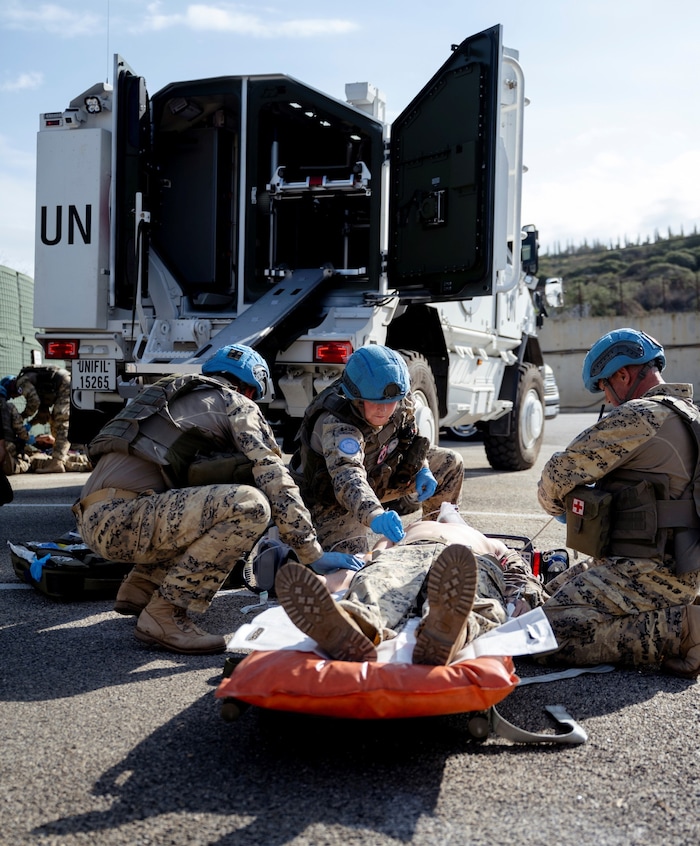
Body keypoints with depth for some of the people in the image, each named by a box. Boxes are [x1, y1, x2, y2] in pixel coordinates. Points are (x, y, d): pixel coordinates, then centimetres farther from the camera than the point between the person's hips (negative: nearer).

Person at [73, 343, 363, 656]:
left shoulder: (175, 396, 30)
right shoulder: (237, 405, 7)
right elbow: (274, 481, -2)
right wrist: (314, 555, 1)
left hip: (95, 520, 9)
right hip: (119, 518, -9)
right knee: (250, 506, -18)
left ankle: (139, 589, 20)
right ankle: (163, 615, -14)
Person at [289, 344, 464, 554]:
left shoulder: (402, 402, -18)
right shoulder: (336, 426, -39)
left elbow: (410, 433, 7)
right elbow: (347, 479, -56)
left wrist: (422, 468, -8)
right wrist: (374, 516, -74)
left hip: (377, 474, 7)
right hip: (330, 495, -7)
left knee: (450, 464, 0)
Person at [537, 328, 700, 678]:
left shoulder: (640, 417, -17)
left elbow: (561, 471, -15)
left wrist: (555, 503, 8)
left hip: (646, 572, -11)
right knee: (552, 594, 19)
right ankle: (671, 612, 10)